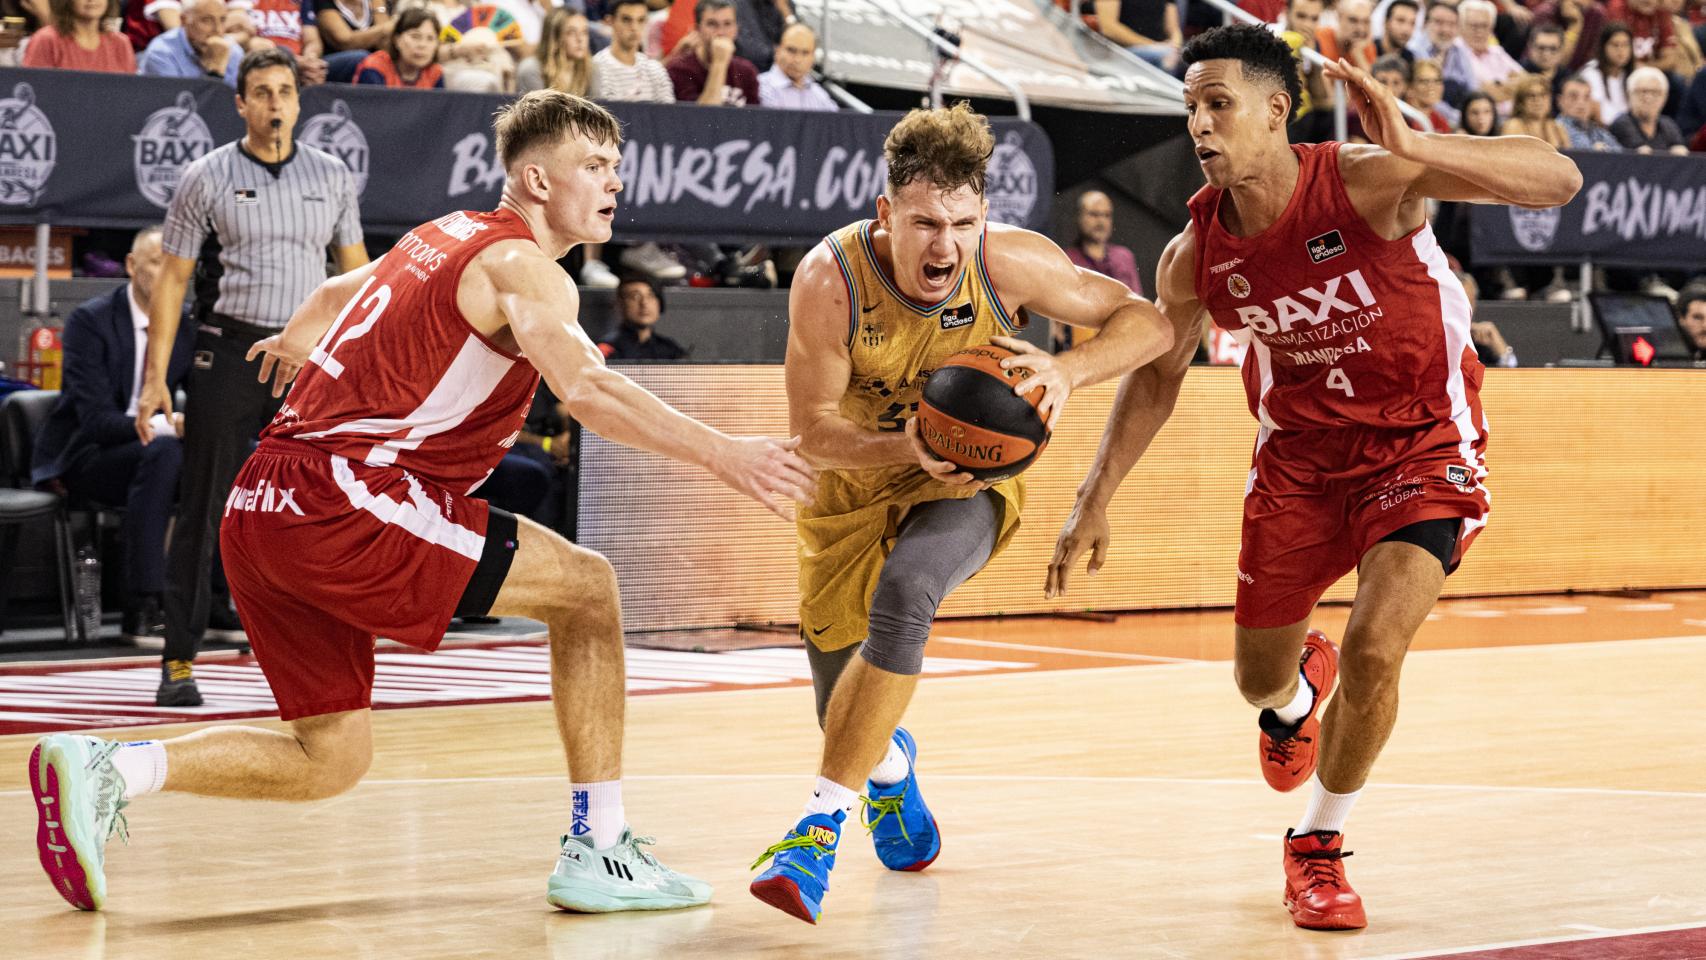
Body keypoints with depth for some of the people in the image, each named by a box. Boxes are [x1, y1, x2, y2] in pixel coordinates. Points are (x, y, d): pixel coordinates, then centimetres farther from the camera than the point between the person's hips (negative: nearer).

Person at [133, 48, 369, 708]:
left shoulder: (332, 176, 8)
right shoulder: (206, 179, 0)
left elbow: (355, 273, 14)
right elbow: (172, 280, 2)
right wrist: (155, 376, -4)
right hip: (229, 351, -2)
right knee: (203, 511, -3)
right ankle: (179, 663, 1)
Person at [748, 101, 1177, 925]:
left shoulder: (1007, 261, -24)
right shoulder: (830, 279, -28)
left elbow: (1148, 324, -15)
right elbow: (812, 431, -24)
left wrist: (1067, 371, -35)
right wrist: (908, 448, -43)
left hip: (966, 485, -1)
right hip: (854, 490, 1)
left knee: (902, 594, -35)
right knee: (846, 715, 8)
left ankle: (823, 825, -28)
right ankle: (891, 765, 49)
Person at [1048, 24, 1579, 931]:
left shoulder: (1369, 181, -27)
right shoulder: (1195, 255, -14)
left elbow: (1557, 180, -36)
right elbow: (1156, 372, 5)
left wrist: (1417, 148, -50)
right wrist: (1094, 503, 2)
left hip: (1422, 443, -4)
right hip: (1299, 451, 4)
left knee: (1374, 649, -22)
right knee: (1257, 678, 13)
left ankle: (1319, 846, 4)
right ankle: (1300, 690, 55)